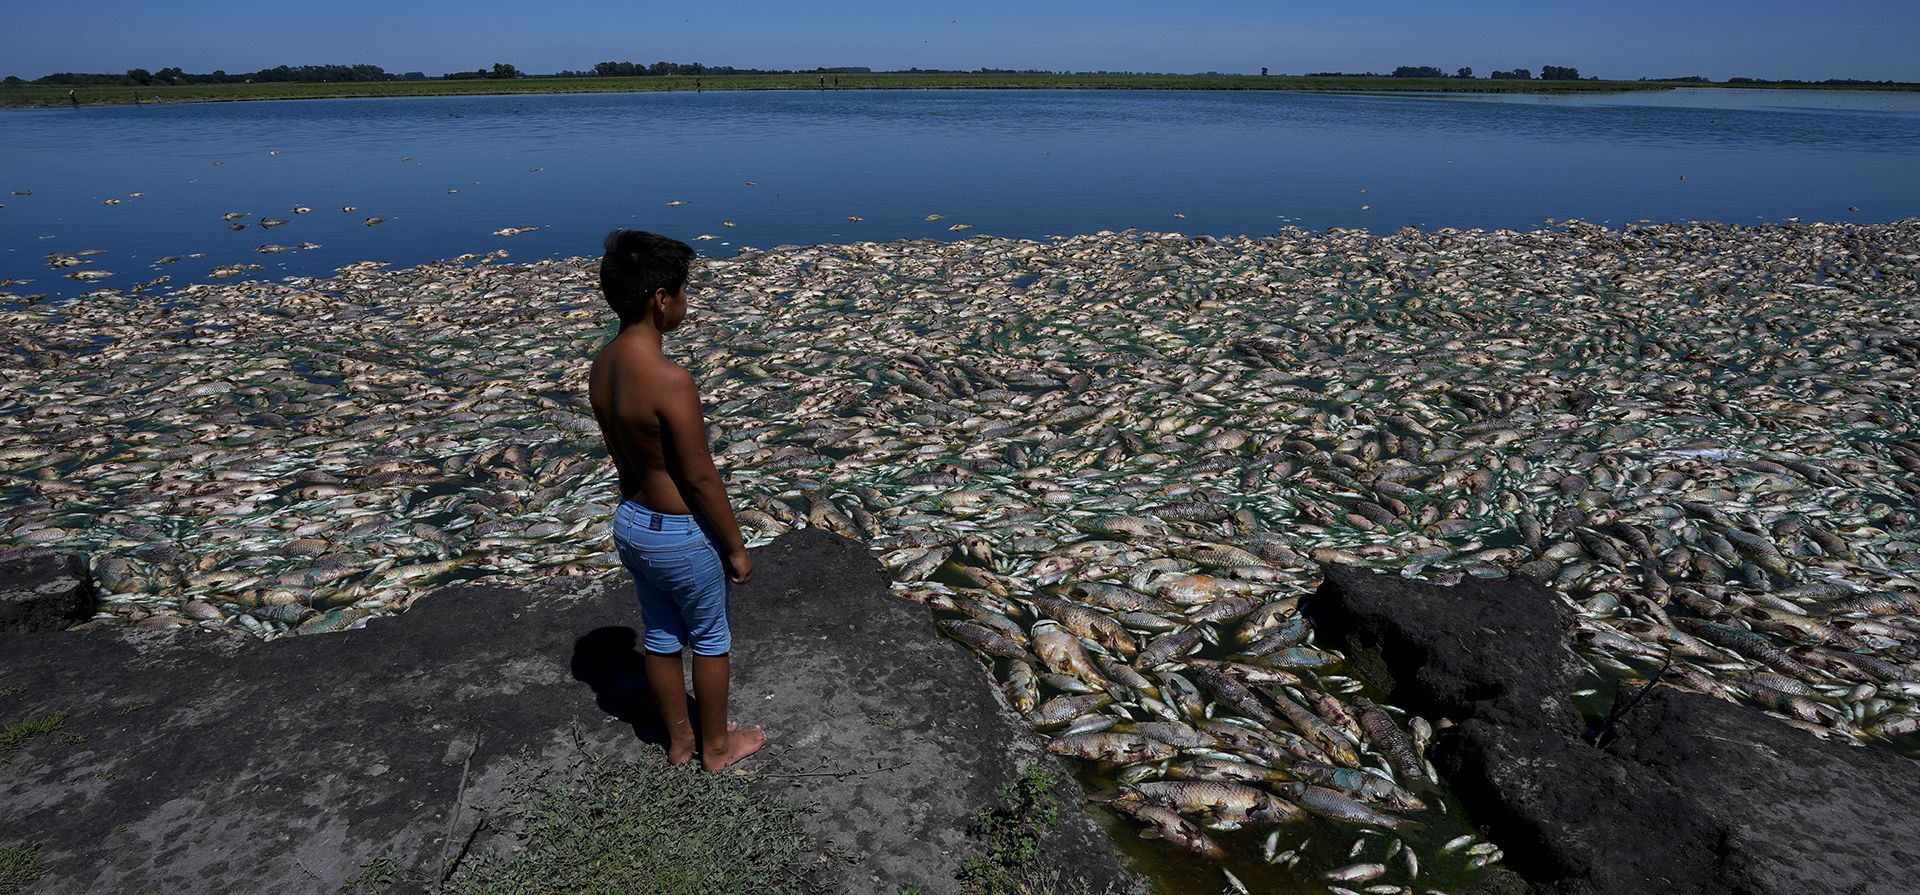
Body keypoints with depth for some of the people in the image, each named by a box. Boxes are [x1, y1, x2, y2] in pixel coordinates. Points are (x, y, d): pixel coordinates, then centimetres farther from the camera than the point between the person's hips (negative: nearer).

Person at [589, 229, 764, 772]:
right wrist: (736, 546, -11)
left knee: (661, 636, 23)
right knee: (711, 640, 15)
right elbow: (700, 477, -23)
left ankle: (678, 740, 41)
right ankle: (717, 745, 34)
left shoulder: (602, 366, -3)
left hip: (630, 522, 8)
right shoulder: (669, 380, -29)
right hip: (681, 533, -8)